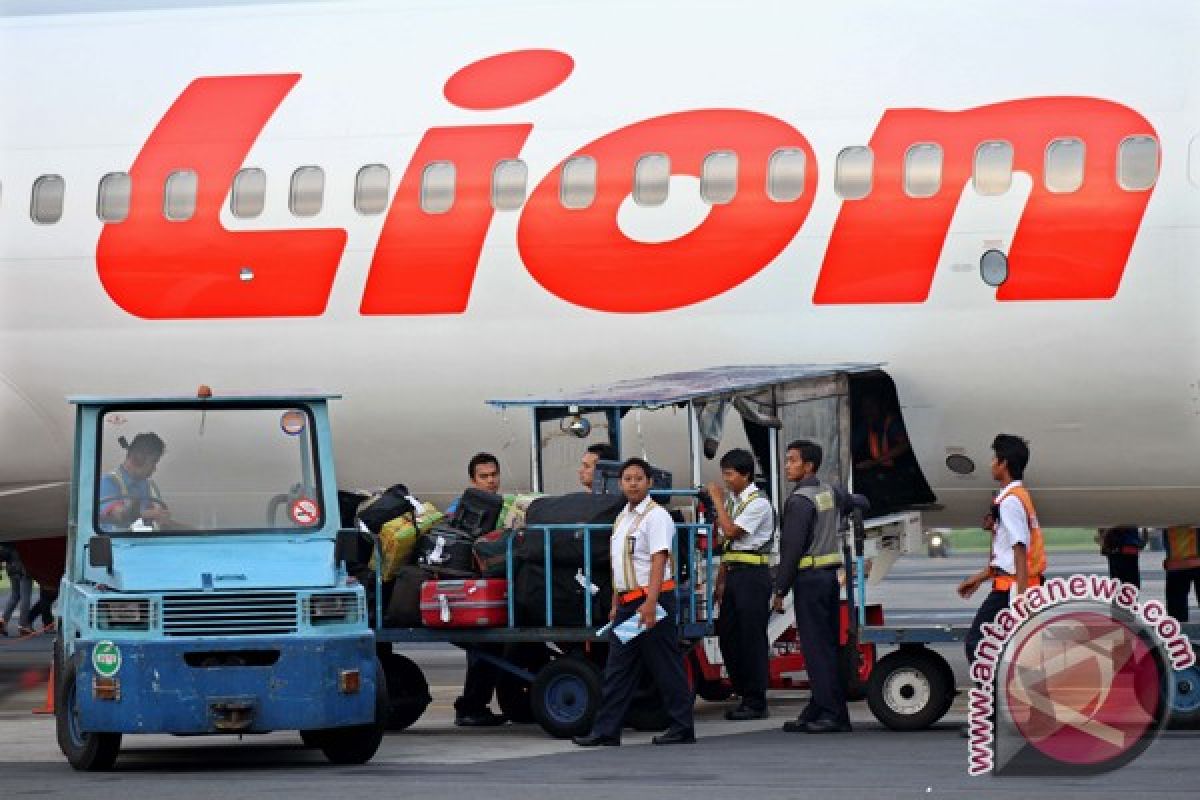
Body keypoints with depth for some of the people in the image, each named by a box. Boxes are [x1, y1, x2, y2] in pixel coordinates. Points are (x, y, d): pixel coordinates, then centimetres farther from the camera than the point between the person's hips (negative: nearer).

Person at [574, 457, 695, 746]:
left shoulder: (655, 516, -9)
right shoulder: (622, 518, 17)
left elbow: (659, 560, -18)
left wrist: (650, 604, -26)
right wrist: (616, 605, 19)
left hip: (652, 598, -8)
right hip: (627, 603, 8)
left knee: (665, 666, -3)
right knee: (618, 668, 6)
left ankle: (682, 728, 3)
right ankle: (606, 730, 7)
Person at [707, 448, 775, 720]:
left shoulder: (758, 503, -9)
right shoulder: (732, 501, 16)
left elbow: (731, 531, -19)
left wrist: (717, 500, -11)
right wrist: (722, 580, 14)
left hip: (752, 573, -9)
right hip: (734, 574, 9)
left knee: (752, 637, -6)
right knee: (728, 635, 8)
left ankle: (755, 702, -3)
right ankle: (744, 695, 16)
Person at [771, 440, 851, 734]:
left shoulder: (799, 500, -14)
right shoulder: (829, 492, 11)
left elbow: (792, 548, -17)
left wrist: (780, 590, -14)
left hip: (809, 578, -9)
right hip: (829, 576, 9)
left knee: (816, 648, -8)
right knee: (828, 646, 9)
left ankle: (830, 714, -11)